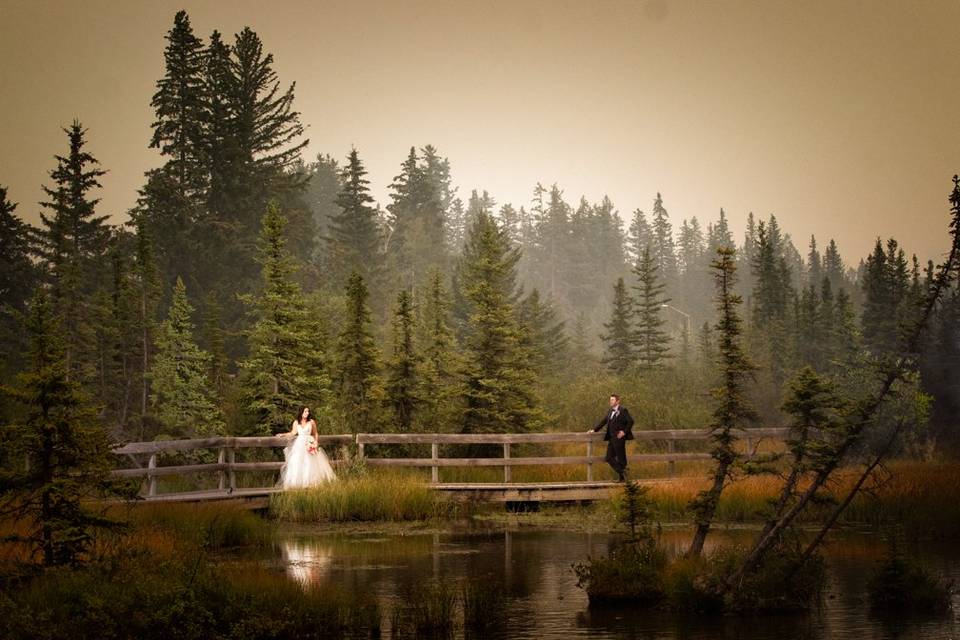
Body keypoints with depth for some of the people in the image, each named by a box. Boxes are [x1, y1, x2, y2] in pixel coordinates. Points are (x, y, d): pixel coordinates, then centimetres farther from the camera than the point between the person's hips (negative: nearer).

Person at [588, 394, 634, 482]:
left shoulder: (623, 410, -8)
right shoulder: (610, 411, 16)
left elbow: (630, 421, -13)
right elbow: (603, 422, 20)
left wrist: (624, 431, -17)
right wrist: (594, 430, 13)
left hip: (619, 438, -8)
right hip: (611, 438, 8)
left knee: (621, 458, -2)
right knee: (609, 458, 6)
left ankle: (622, 477, 7)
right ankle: (621, 472, 15)